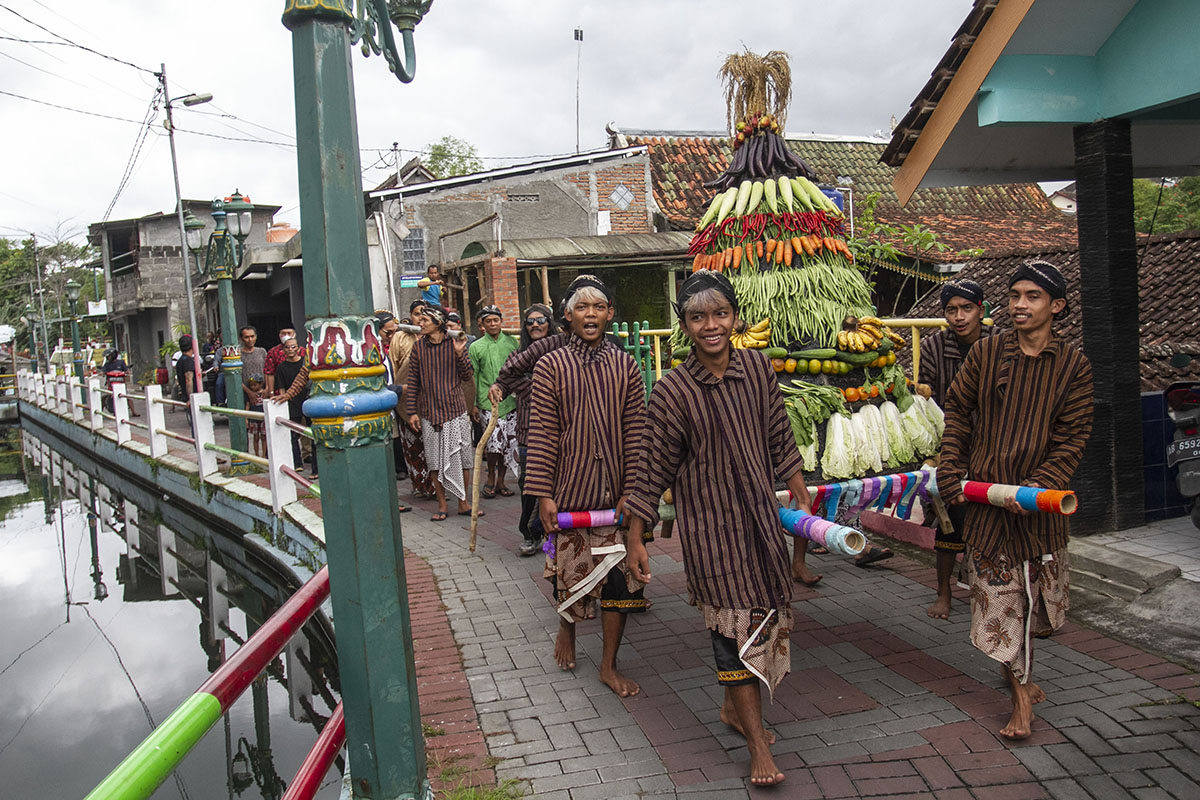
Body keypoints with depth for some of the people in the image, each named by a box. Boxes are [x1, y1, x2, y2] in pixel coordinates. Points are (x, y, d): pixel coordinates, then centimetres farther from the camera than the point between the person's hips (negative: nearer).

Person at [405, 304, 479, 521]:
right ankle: (442, 505, 16)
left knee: (462, 458, 4)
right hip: (429, 413, 1)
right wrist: (412, 412, -1)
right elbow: (413, 382, 4)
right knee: (435, 462, 5)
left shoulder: (455, 344, 0)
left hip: (455, 410, -1)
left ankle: (463, 503, 16)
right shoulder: (418, 347, 3)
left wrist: (459, 353, -15)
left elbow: (467, 376, -1)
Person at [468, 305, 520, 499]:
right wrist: (472, 405, 1)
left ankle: (500, 481, 18)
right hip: (488, 403, -2)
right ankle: (491, 478, 7)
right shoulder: (476, 347, 5)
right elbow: (472, 378, 6)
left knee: (508, 444, 4)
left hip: (511, 401, 3)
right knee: (495, 442, -15)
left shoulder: (512, 342, 9)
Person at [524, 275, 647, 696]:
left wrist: (633, 489, -6)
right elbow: (542, 435, -5)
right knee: (571, 566, 10)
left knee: (619, 576, 4)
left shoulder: (625, 366, 3)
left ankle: (609, 665, 19)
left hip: (616, 489, 2)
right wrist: (543, 494, -10)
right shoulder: (551, 366, -2)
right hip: (570, 487, -1)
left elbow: (635, 432, 1)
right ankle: (567, 628, 43)